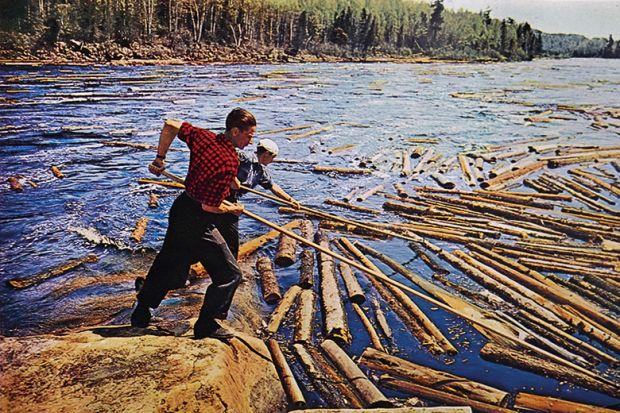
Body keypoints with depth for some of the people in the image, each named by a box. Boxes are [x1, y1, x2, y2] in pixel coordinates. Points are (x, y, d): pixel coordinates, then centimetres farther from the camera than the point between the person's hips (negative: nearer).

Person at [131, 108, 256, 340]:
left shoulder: (203, 137, -3)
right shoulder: (229, 163, -25)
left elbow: (170, 126, 6)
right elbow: (210, 206, -24)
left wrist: (159, 159, 15)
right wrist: (233, 209, -5)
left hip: (180, 209, 9)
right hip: (199, 223, -9)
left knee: (168, 265, 24)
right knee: (229, 274, 6)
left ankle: (142, 312, 38)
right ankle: (206, 325, 15)